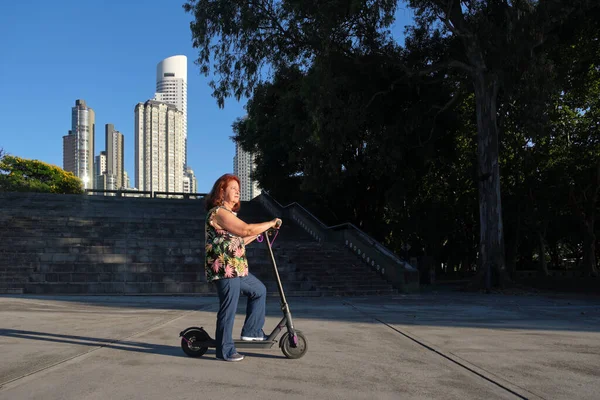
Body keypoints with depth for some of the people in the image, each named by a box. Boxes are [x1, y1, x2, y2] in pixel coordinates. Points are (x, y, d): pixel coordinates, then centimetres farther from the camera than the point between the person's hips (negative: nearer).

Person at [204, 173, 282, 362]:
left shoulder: (228, 213, 19)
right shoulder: (219, 212, -15)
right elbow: (246, 229, -24)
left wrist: (260, 233, 19)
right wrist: (271, 223, -13)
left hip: (237, 269, 11)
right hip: (225, 269, -11)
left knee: (259, 290, 19)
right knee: (228, 309, -3)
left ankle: (251, 331, 24)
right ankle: (225, 350, 9)